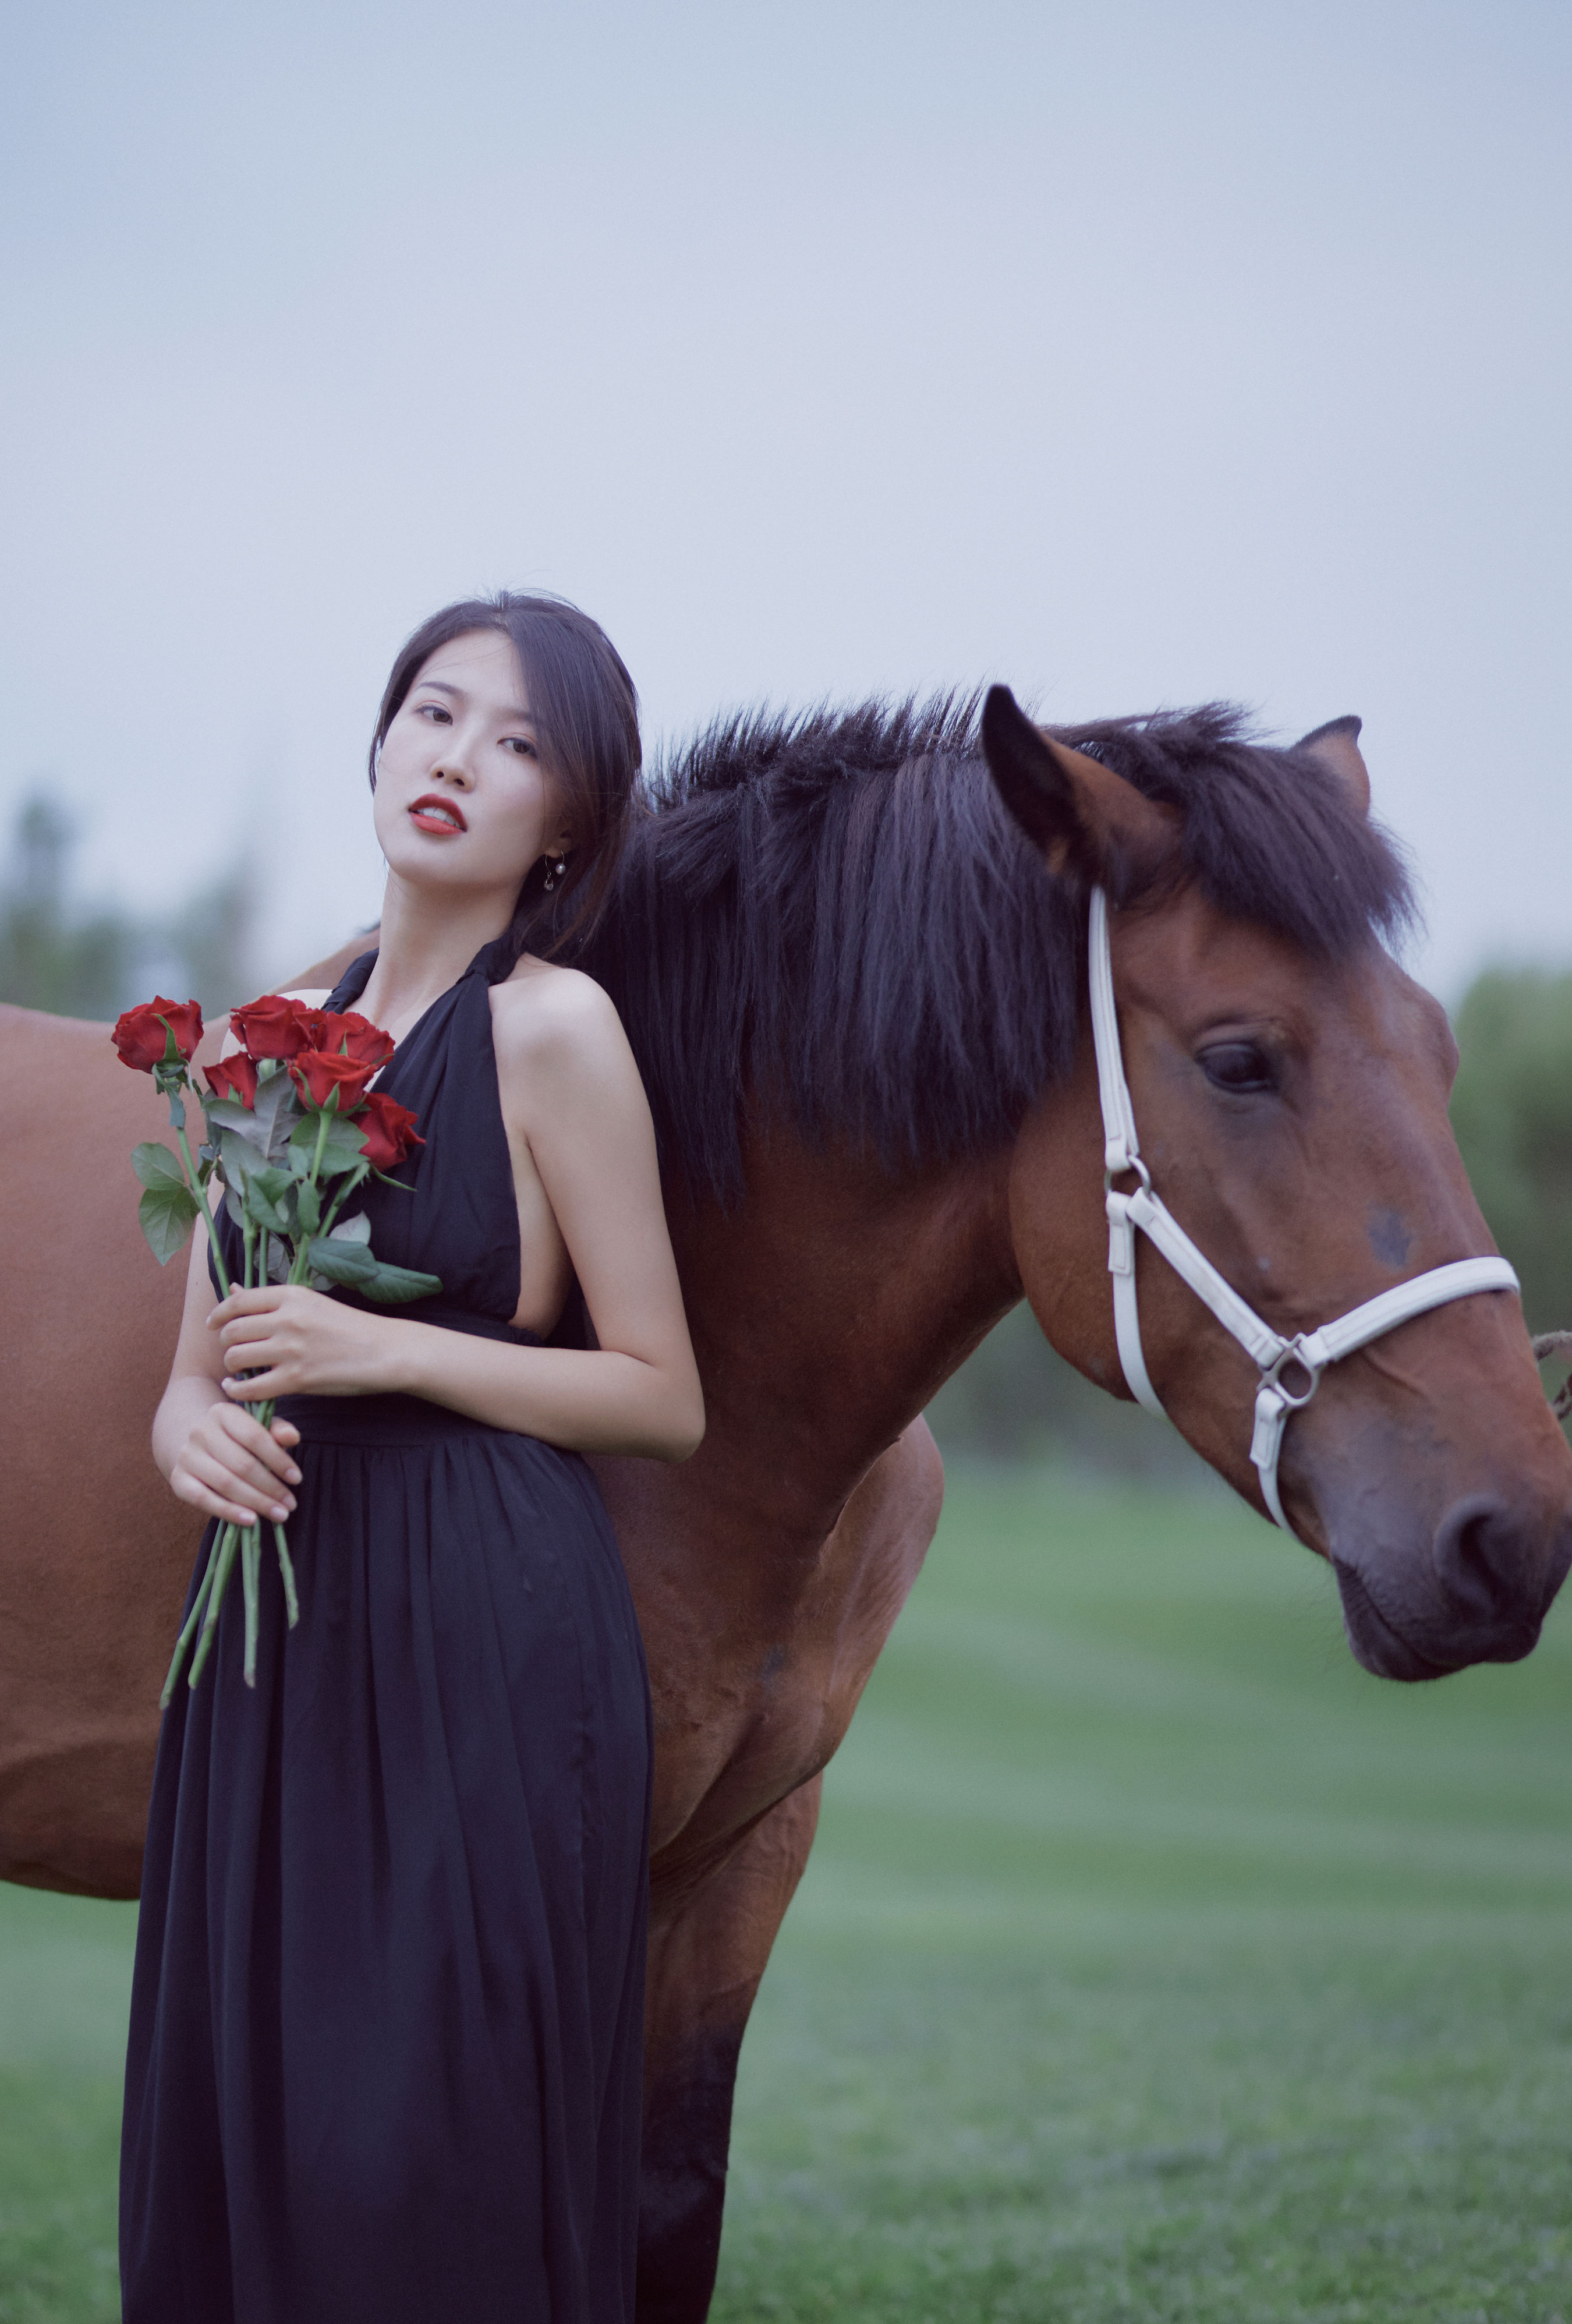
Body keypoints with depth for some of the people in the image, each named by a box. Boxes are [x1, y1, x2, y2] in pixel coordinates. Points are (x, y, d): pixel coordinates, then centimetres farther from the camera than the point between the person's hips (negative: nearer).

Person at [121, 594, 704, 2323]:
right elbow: (197, 1370, 16)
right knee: (232, 2118, 9)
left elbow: (662, 1401, -5)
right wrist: (194, 1426, -8)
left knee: (431, 2152, -4)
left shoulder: (552, 1028, -5)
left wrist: (384, 1351, -15)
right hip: (278, 1620, 6)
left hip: (483, 1626, -6)